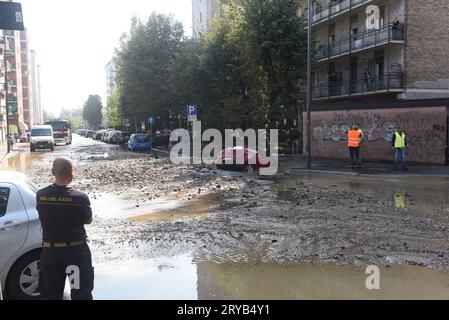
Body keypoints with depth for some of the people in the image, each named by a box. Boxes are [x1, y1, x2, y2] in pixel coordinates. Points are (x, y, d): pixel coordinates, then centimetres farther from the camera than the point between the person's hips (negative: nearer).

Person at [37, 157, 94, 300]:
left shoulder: (40, 195, -11)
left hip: (50, 250, 3)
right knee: (81, 291, 12)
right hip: (76, 250, -3)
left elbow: (46, 216, 5)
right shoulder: (80, 198, -21)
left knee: (50, 293, 18)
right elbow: (88, 220, -5)